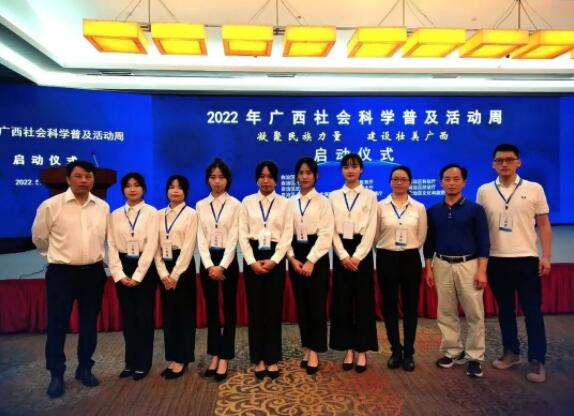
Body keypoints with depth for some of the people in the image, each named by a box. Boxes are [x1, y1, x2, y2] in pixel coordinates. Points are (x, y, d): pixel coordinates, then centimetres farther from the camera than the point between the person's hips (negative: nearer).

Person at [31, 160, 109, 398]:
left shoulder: (103, 207, 2)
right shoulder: (50, 206, -9)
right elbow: (39, 238, 5)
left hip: (93, 272, 3)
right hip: (61, 273, -3)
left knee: (89, 324, 13)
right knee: (57, 325, 5)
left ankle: (85, 368, 30)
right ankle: (56, 375, 21)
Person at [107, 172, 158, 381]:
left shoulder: (151, 212, -3)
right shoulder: (115, 215, 7)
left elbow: (151, 244, -10)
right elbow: (112, 246, 3)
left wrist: (137, 275, -14)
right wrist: (119, 274, -8)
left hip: (145, 268, -3)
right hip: (123, 268, 3)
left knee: (144, 316, 3)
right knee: (127, 316, 10)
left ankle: (143, 363, 16)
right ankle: (130, 362, 23)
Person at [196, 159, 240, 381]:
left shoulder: (235, 205, -2)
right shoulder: (200, 205, 6)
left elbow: (233, 238, -8)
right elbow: (201, 238, 0)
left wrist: (222, 266, -16)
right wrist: (209, 265, -12)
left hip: (228, 260, -3)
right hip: (207, 261, 3)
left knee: (228, 308, 3)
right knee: (211, 308, 10)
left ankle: (224, 358, 11)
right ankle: (215, 355, 21)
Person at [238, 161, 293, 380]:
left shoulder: (284, 203, 5)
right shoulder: (247, 202, 6)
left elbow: (287, 235, -2)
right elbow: (243, 234, 1)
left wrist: (273, 261, -12)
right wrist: (252, 262, -10)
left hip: (275, 258, 0)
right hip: (252, 257, 1)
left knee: (274, 309, 3)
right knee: (255, 308, 4)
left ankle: (273, 359, 16)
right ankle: (259, 359, 15)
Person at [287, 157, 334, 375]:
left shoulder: (323, 201, -2)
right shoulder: (289, 202, 8)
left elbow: (326, 234, -9)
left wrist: (311, 261, -15)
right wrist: (292, 258, -7)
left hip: (317, 256, -3)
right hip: (295, 256, 4)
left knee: (317, 304, -2)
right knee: (301, 304, 9)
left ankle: (314, 352, 9)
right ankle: (307, 348, 22)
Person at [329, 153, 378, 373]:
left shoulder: (370, 196, 4)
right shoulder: (334, 196, 8)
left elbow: (371, 229, -4)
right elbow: (332, 229, 2)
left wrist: (357, 256, -13)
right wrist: (343, 256, -10)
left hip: (362, 251, -1)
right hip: (341, 252, 2)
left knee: (363, 300, 2)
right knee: (343, 300, 4)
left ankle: (362, 350, 13)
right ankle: (348, 349, 15)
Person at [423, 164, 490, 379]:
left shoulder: (475, 209, -3)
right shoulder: (433, 211, 5)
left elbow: (483, 242, -5)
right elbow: (429, 241, 9)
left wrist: (482, 270, -11)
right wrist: (428, 268, 5)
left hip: (468, 265, -2)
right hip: (442, 265, 3)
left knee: (474, 313, 2)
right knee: (446, 313, 9)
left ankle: (474, 357, 15)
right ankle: (452, 351, 23)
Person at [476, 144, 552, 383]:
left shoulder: (534, 189, 0)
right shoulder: (484, 191, 3)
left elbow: (544, 224, 3)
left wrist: (546, 257, -4)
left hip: (527, 259, -2)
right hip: (497, 260, 2)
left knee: (532, 311, 3)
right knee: (505, 309, 12)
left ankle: (537, 360, 13)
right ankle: (511, 352, 26)